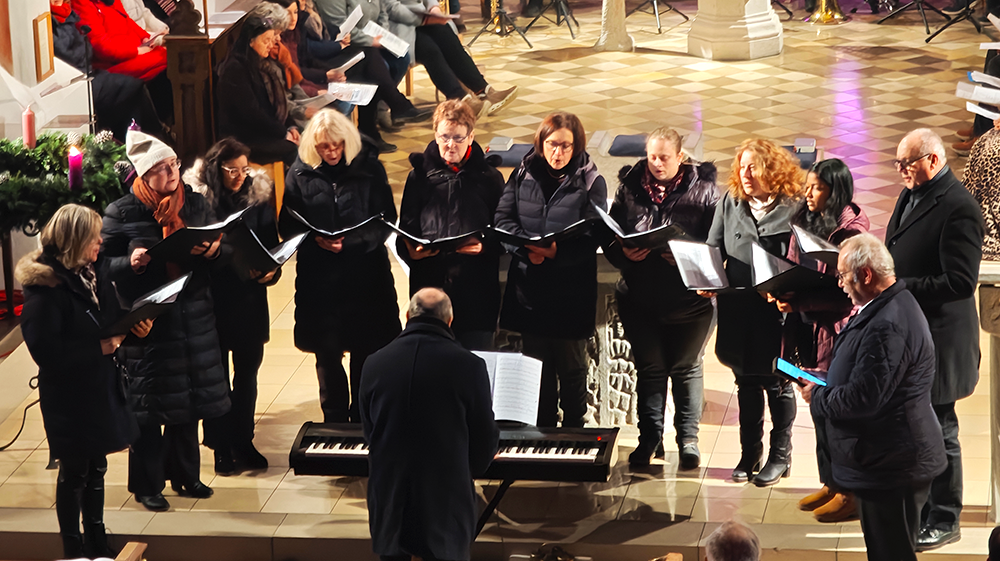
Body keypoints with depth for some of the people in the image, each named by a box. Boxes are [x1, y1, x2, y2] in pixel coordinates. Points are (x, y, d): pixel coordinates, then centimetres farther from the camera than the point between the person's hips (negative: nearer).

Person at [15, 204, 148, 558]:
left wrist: (133, 326, -5)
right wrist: (99, 347, -22)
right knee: (74, 473, 6)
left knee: (96, 468, 18)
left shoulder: (91, 274, 5)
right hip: (68, 395, -7)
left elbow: (111, 317, 16)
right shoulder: (44, 287, -20)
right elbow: (45, 349, -25)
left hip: (100, 387, 7)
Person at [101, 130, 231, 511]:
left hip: (193, 318, 5)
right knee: (148, 406, 1)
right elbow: (102, 264, -6)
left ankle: (185, 475, 28)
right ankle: (147, 484, 13)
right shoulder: (122, 213, -9)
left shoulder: (195, 204, 4)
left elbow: (219, 247, 13)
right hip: (146, 322, -4)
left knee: (189, 399, 13)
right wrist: (130, 262, -24)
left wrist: (214, 249, -9)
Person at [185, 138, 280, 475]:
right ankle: (221, 447, 16)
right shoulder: (197, 197, -10)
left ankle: (243, 443, 24)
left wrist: (271, 270, -14)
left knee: (247, 372, 12)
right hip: (213, 298, -3)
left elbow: (271, 241, 4)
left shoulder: (258, 194, 1)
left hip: (250, 298, 3)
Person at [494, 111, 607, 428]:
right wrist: (527, 247, -19)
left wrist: (558, 251, -29)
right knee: (537, 365, 12)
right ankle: (542, 430, 23)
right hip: (529, 286, 3)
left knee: (571, 366, 8)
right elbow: (502, 220, -1)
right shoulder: (524, 175, 5)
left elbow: (592, 236, -12)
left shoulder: (591, 182, -4)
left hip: (571, 291, -3)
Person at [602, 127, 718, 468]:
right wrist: (624, 252, -15)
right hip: (640, 296, 2)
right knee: (649, 367, 9)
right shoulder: (630, 187, 4)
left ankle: (688, 438, 15)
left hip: (688, 297, -2)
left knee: (686, 368, 6)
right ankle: (650, 437, 18)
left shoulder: (704, 190, -4)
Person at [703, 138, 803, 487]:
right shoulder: (729, 203, 6)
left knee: (777, 383, 8)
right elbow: (713, 250, 10)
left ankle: (780, 455, 21)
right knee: (746, 383, 16)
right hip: (737, 308, 5)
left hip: (777, 310, -5)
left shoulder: (794, 207, -10)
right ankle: (750, 453, 28)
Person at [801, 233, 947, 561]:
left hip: (891, 469, -11)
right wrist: (826, 380, 9)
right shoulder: (892, 306, 10)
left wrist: (817, 396, -11)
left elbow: (863, 399, -27)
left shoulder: (887, 325, -26)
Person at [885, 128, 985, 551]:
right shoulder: (911, 197, 11)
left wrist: (900, 289, -22)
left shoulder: (958, 208, -19)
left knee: (938, 430, 1)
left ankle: (944, 520, 13)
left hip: (937, 338, -9)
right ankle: (917, 510, 29)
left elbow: (960, 281, -24)